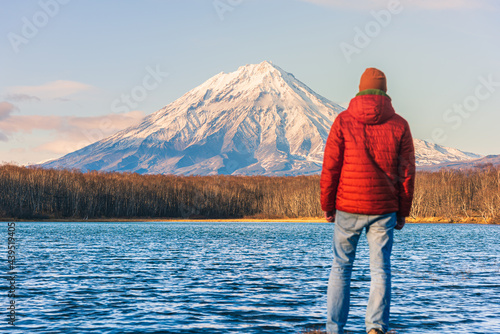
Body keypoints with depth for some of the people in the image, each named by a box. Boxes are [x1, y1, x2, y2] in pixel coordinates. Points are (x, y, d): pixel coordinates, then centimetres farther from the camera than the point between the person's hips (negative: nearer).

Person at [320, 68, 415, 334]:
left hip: (348, 207, 0)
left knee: (341, 267, 10)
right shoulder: (399, 125, 0)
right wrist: (403, 212, 9)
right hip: (384, 209, 0)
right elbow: (407, 172, 1)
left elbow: (330, 168, -4)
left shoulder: (343, 121, -3)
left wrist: (327, 205, 6)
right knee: (380, 269, 6)